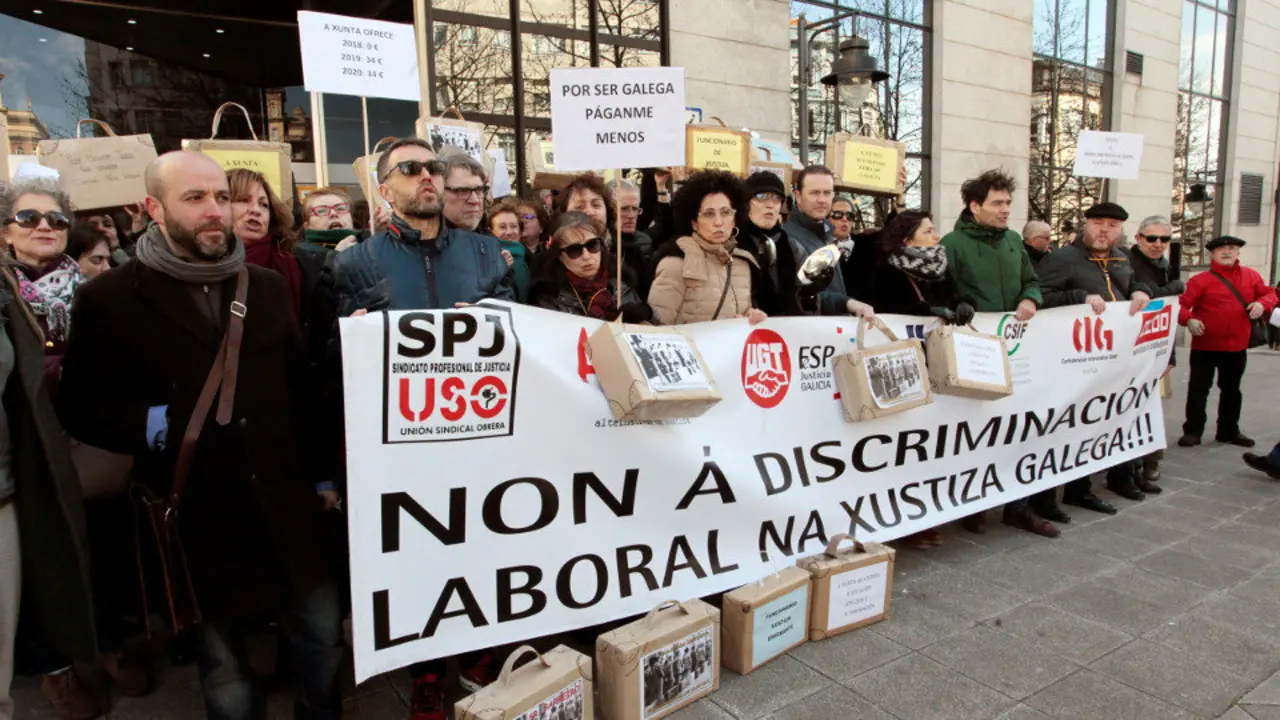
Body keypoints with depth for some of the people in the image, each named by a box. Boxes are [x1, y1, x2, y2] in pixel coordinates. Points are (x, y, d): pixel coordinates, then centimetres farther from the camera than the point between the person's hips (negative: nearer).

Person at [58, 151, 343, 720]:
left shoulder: (268, 288, 8)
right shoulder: (109, 299, -3)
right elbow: (79, 407, 0)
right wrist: (146, 425, -18)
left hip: (287, 502, 3)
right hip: (198, 517, -2)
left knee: (324, 637, 13)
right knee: (224, 665, 15)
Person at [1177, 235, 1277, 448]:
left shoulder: (1251, 276, 6)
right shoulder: (1201, 280, -8)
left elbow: (1269, 293, 11)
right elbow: (1182, 304, -13)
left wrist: (1262, 304, -11)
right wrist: (1188, 319, -31)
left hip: (1237, 346, 5)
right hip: (1205, 345, -4)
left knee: (1231, 390, 16)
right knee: (1199, 389, 1)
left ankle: (1229, 431, 29)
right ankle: (1192, 431, 8)